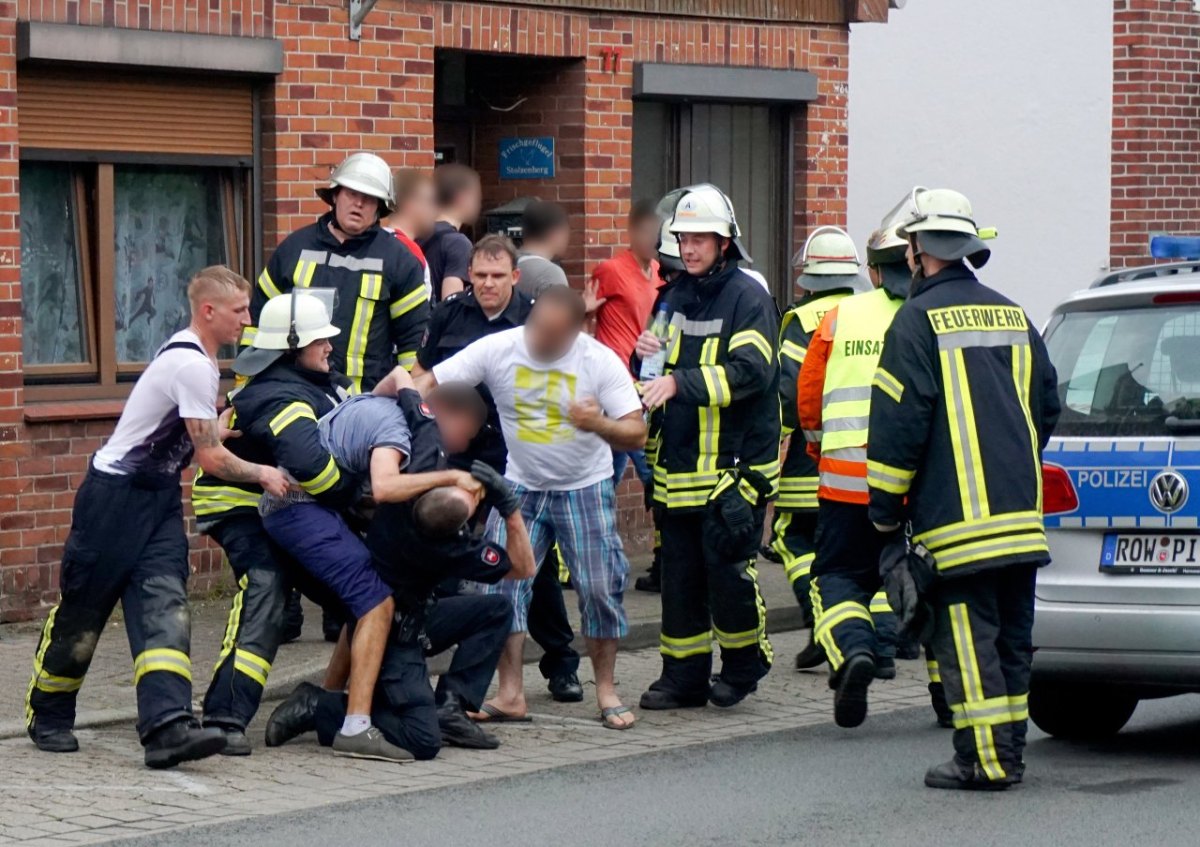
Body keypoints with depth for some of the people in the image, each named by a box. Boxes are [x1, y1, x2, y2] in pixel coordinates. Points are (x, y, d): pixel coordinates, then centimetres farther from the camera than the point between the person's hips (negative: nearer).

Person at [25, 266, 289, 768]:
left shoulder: (193, 356, 9)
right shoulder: (192, 366, -21)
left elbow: (199, 437, 20)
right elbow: (210, 457, -17)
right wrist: (262, 475, -3)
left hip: (159, 498, 9)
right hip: (115, 495, -9)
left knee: (164, 605, -9)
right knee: (83, 609, 4)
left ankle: (166, 727, -21)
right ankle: (47, 716, 22)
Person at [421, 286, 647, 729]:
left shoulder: (600, 360, -16)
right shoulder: (498, 349, -14)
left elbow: (636, 433, -17)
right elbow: (428, 382, -16)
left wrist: (599, 425, -38)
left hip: (586, 489, -2)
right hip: (521, 488, 2)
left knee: (600, 587, -6)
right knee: (502, 580, -7)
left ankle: (606, 690, 10)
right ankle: (510, 694, 1)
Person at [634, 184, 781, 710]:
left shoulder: (748, 298, -8)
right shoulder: (675, 296, 15)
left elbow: (751, 371, -21)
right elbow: (659, 377, 24)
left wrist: (681, 383, -29)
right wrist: (646, 355, 0)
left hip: (735, 464, -7)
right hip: (679, 464, 7)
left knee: (728, 570, -6)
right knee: (679, 574, 8)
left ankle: (744, 662, 15)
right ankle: (684, 677, 16)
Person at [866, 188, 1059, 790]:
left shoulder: (920, 319, -8)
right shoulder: (1014, 317, 14)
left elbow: (898, 423, -11)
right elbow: (1047, 407, 20)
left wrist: (885, 509, -3)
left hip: (954, 516, -7)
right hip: (1021, 513, 7)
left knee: (967, 638, -5)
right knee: (1011, 636, 11)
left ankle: (984, 758, -8)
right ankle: (1009, 750, 15)